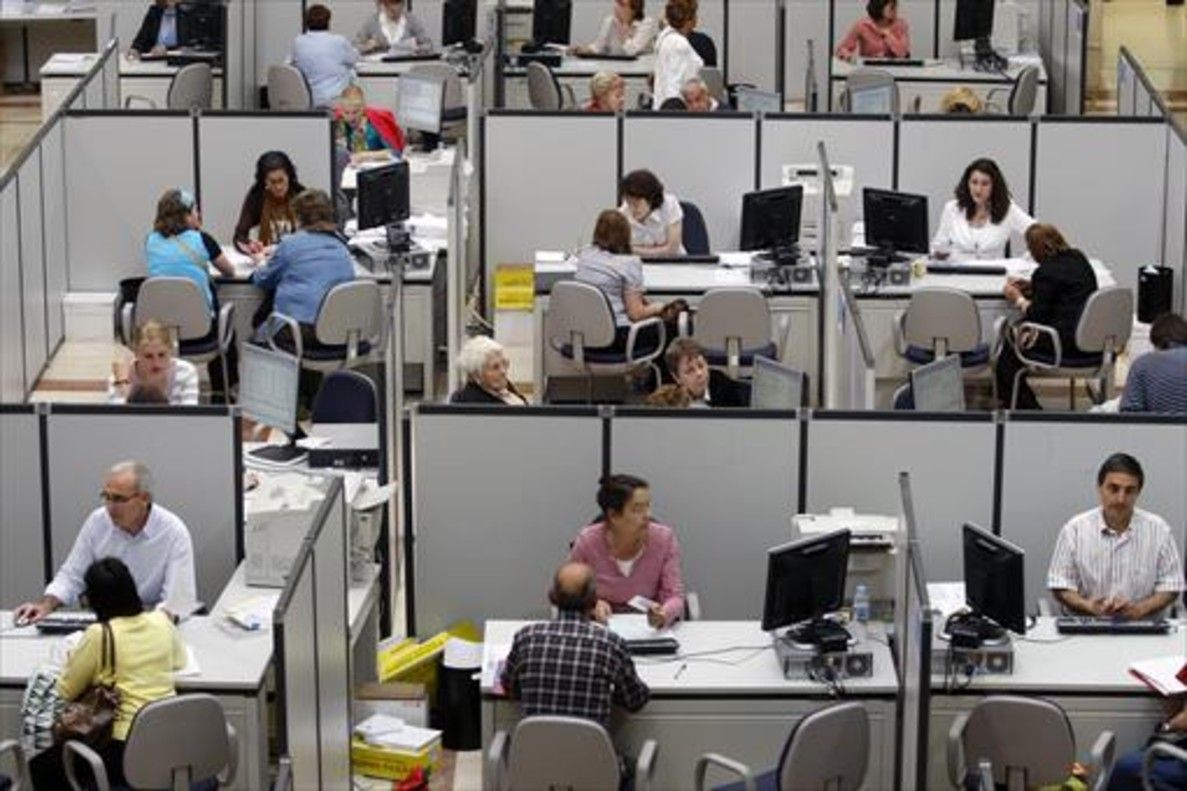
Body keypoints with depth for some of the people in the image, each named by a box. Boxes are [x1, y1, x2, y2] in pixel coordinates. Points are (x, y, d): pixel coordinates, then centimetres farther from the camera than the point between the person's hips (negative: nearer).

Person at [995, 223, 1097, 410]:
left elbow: (1037, 316, -13)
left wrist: (1018, 299, 4)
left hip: (1067, 342, -10)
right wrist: (1031, 287, 18)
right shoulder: (1079, 259, 11)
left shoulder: (1046, 272, -16)